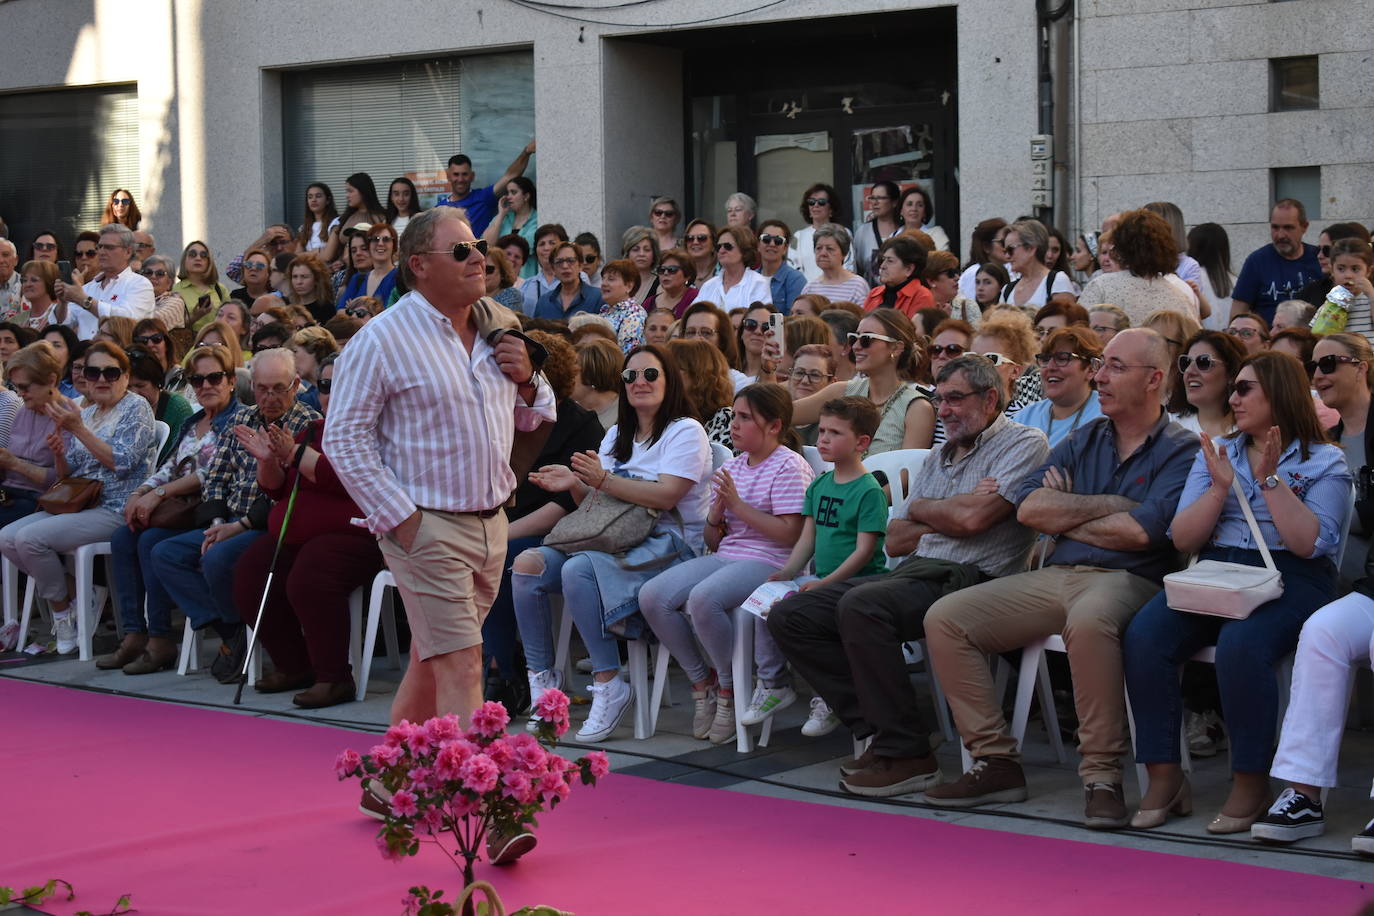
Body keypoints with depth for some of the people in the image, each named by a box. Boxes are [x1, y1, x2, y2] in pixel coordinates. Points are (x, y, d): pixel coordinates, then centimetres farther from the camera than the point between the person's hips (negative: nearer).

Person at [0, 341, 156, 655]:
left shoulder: (135, 408, -3)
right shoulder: (84, 414, 17)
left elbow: (122, 462, -17)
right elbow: (66, 476, 19)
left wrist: (78, 429, -20)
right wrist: (59, 454, -4)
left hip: (115, 509, -8)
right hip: (80, 505, 8)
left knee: (30, 538, -23)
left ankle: (63, 614, -6)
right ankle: (71, 592, 2)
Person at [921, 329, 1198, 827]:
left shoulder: (1179, 450, 1)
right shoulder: (1083, 440, 19)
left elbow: (1141, 531, -15)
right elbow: (1028, 507, 4)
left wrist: (1065, 516, -1)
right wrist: (1107, 506, -4)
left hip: (1127, 580, -7)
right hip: (1055, 577, 7)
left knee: (1088, 619, -42)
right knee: (945, 618, -8)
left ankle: (1102, 776, -31)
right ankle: (996, 761, -6)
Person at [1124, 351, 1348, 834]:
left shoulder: (1324, 462, 6)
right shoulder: (1216, 453, 20)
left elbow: (1310, 543, -8)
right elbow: (1182, 539, 10)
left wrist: (1271, 480, -10)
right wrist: (1220, 488, -3)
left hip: (1288, 581, -4)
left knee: (1240, 644, -37)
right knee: (1143, 636, -25)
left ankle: (1251, 783, -22)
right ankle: (1164, 777, -20)